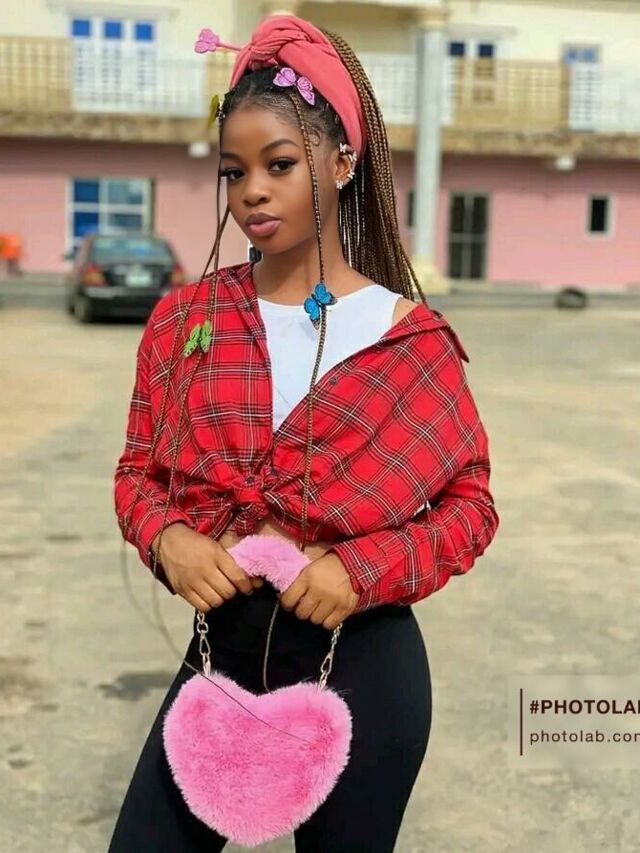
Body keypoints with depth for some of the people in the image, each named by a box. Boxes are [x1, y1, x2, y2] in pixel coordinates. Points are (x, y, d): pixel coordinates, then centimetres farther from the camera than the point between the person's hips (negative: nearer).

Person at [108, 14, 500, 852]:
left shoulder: (408, 338, -9)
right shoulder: (184, 319, -1)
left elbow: (470, 503, -3)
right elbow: (140, 470, 6)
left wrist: (367, 568, -19)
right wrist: (168, 540, -16)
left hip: (363, 663, -2)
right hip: (222, 646, 2)